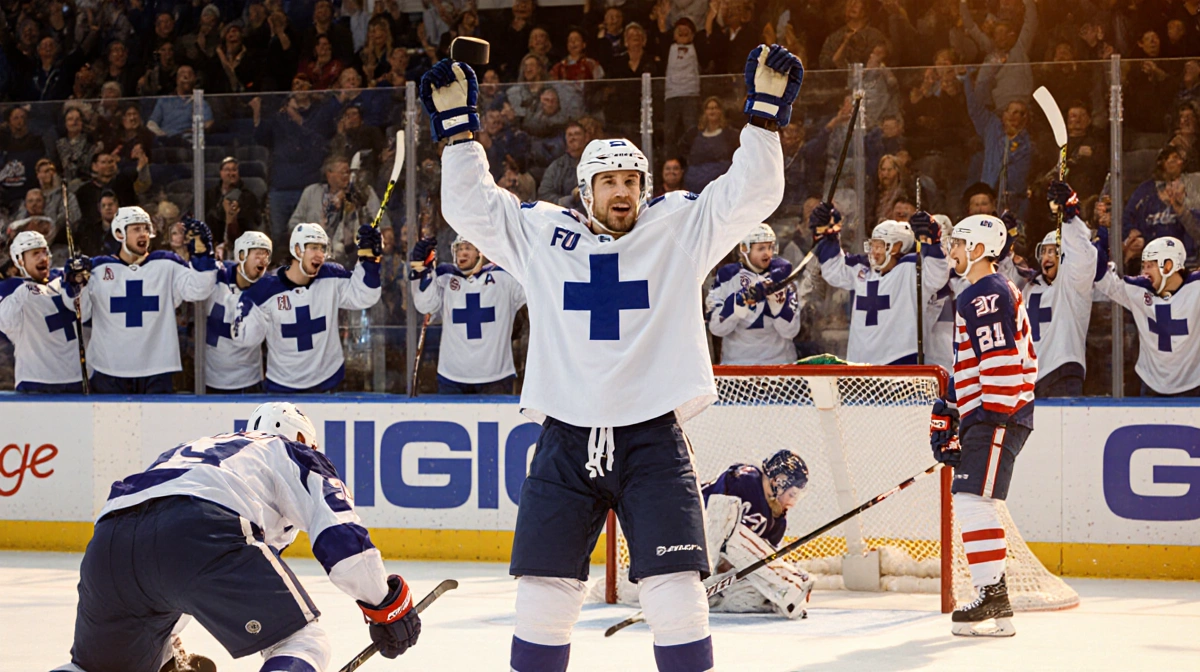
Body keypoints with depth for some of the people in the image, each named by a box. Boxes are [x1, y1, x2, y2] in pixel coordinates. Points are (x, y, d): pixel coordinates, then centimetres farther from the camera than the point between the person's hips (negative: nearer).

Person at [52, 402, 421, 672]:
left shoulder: (187, 451, 46)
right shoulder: (293, 455, 29)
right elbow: (339, 533, 11)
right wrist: (387, 603, 19)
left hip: (109, 540, 6)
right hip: (201, 533, -6)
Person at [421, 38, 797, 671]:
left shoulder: (681, 227, 7)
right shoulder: (540, 232, 9)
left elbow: (750, 194, 0)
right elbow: (470, 204, 13)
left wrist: (765, 110, -10)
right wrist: (457, 124, 5)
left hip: (653, 438, -1)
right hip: (566, 437, 1)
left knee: (675, 592, -6)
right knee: (545, 590, 0)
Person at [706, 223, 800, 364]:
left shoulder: (779, 276, 4)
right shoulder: (727, 277, 2)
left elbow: (790, 331, -5)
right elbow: (716, 328, -8)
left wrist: (777, 295, -17)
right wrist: (742, 299, -20)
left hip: (778, 360, 1)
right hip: (736, 361, -1)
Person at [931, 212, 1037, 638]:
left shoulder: (986, 295, -12)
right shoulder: (982, 294, 23)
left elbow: (1001, 364, -21)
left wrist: (991, 424, -22)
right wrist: (947, 415, 24)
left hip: (998, 415, -11)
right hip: (982, 415, 11)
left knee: (974, 501, -16)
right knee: (971, 503, 11)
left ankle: (994, 598, -19)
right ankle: (993, 601, 14)